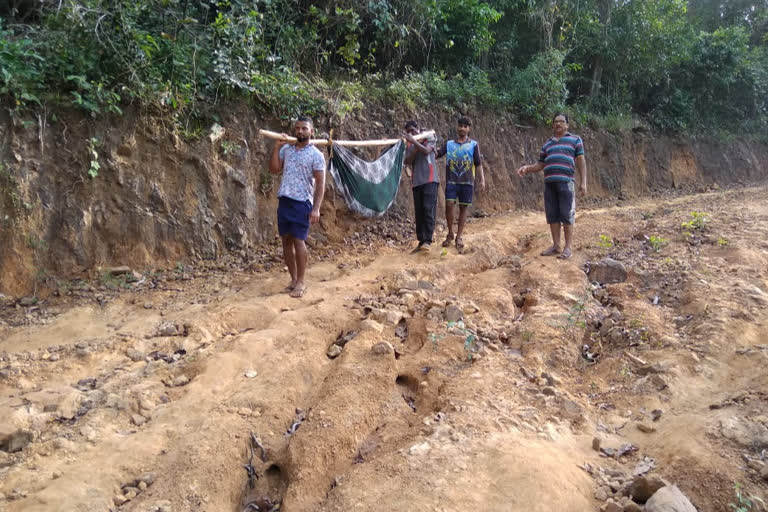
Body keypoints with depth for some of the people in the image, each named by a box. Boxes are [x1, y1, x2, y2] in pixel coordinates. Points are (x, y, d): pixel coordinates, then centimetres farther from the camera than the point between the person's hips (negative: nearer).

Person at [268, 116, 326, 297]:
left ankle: (300, 282, 4)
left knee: (298, 241, -6)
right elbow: (274, 169, 7)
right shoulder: (286, 149, 10)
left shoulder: (316, 155, -5)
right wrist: (276, 147, -2)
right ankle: (293, 279, 19)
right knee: (286, 241, 8)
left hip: (302, 203, -5)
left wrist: (316, 208, -15)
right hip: (284, 200, 6)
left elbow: (320, 184, -7)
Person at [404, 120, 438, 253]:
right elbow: (408, 161, 1)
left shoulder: (429, 139, 6)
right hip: (416, 181, 5)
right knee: (419, 212, 4)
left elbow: (426, 151, -14)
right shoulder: (409, 145, 16)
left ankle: (427, 241, -16)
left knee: (428, 209, -15)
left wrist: (414, 141, -16)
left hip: (429, 180, -5)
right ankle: (421, 241, 9)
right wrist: (415, 147, -10)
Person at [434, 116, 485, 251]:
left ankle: (459, 236, 11)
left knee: (463, 208, 2)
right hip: (451, 181, 0)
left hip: (467, 182, 0)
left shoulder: (473, 145, 8)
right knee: (449, 204, -12)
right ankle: (450, 233, 5)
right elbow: (436, 155, 2)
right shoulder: (449, 144, 10)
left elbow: (478, 164, 6)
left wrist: (482, 180, -4)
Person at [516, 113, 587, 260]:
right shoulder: (546, 144, 22)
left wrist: (583, 182, -5)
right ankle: (556, 245, 11)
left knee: (566, 214, -6)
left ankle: (568, 247, -2)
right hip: (549, 182, 5)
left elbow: (581, 161, 4)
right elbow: (540, 165, 21)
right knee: (552, 214, 4)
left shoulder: (575, 139, 10)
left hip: (566, 181, -5)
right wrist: (527, 168, 1)